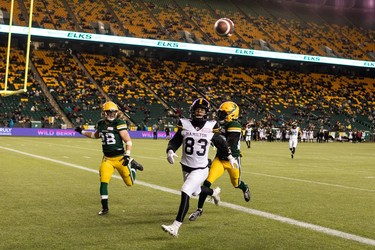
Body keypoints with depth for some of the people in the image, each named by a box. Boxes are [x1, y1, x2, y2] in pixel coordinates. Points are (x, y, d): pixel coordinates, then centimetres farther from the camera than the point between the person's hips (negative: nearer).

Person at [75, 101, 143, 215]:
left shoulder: (119, 123, -15)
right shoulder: (101, 124, 3)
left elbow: (128, 141, -15)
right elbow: (96, 135, 26)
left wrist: (127, 155, -24)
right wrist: (82, 132, 24)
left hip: (120, 158, -4)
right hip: (107, 159, 4)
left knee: (130, 183, 8)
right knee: (103, 182, -8)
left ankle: (132, 164, 38)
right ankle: (105, 208, 6)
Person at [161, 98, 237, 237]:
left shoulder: (211, 127, -5)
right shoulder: (184, 125, -5)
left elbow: (220, 143, 11)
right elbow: (174, 142, -4)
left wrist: (230, 157, 17)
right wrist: (170, 151, -25)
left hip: (201, 169, -4)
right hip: (186, 167, 4)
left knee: (185, 192, -20)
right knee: (195, 191, 25)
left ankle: (176, 227, -20)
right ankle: (214, 192, 61)